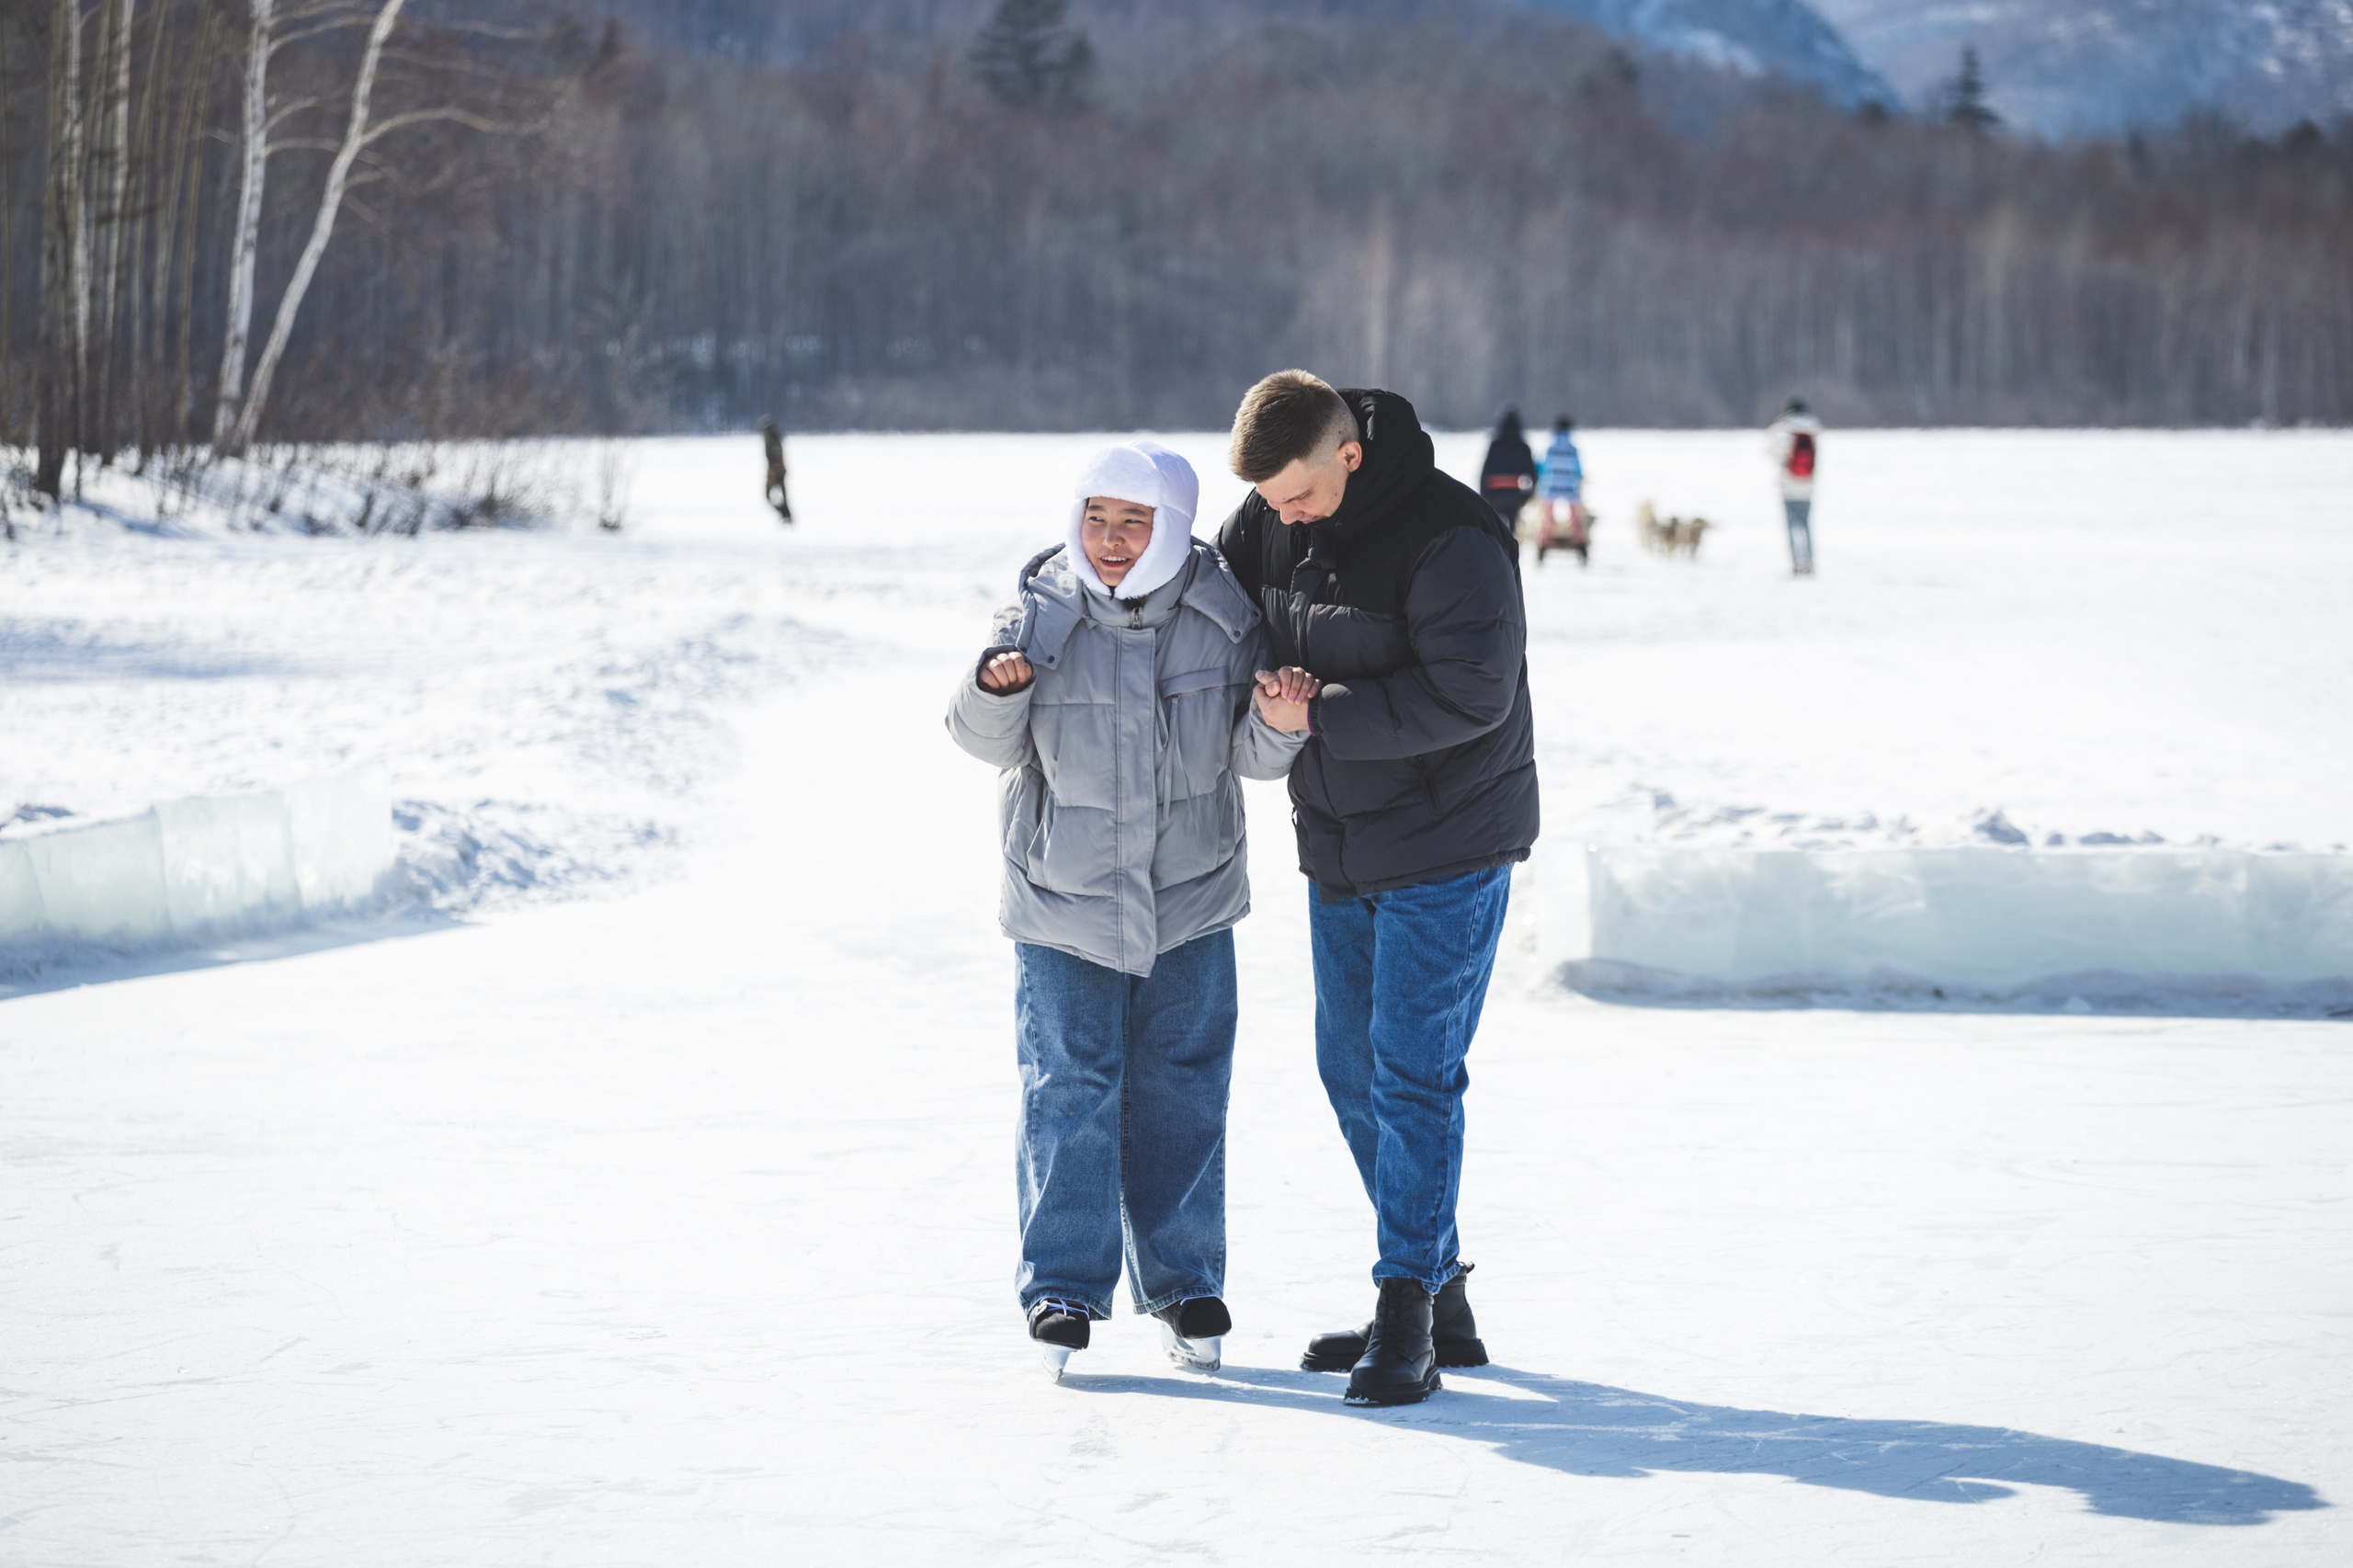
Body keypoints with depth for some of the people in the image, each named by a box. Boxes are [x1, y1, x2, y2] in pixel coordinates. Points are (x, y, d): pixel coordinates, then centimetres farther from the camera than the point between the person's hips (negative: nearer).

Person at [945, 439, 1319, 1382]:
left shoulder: (1223, 615, -8)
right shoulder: (1041, 616, -10)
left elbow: (1252, 757, -1)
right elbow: (994, 747, 0)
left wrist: (1279, 725, -22)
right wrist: (994, 693, -21)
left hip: (1190, 899, 1)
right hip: (1063, 898, -1)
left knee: (1181, 1090, 9)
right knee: (1068, 1089, -1)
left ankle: (1183, 1285, 21)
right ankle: (1063, 1288, 9)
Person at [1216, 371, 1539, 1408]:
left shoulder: (1449, 537, -20)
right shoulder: (1267, 523, 1)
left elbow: (1468, 694, -25)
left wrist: (1321, 714, -22)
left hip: (1449, 848, -8)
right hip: (1339, 848, 8)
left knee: (1412, 1073, -10)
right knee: (1353, 1070, 11)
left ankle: (1407, 1319, -5)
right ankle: (1439, 1301, 21)